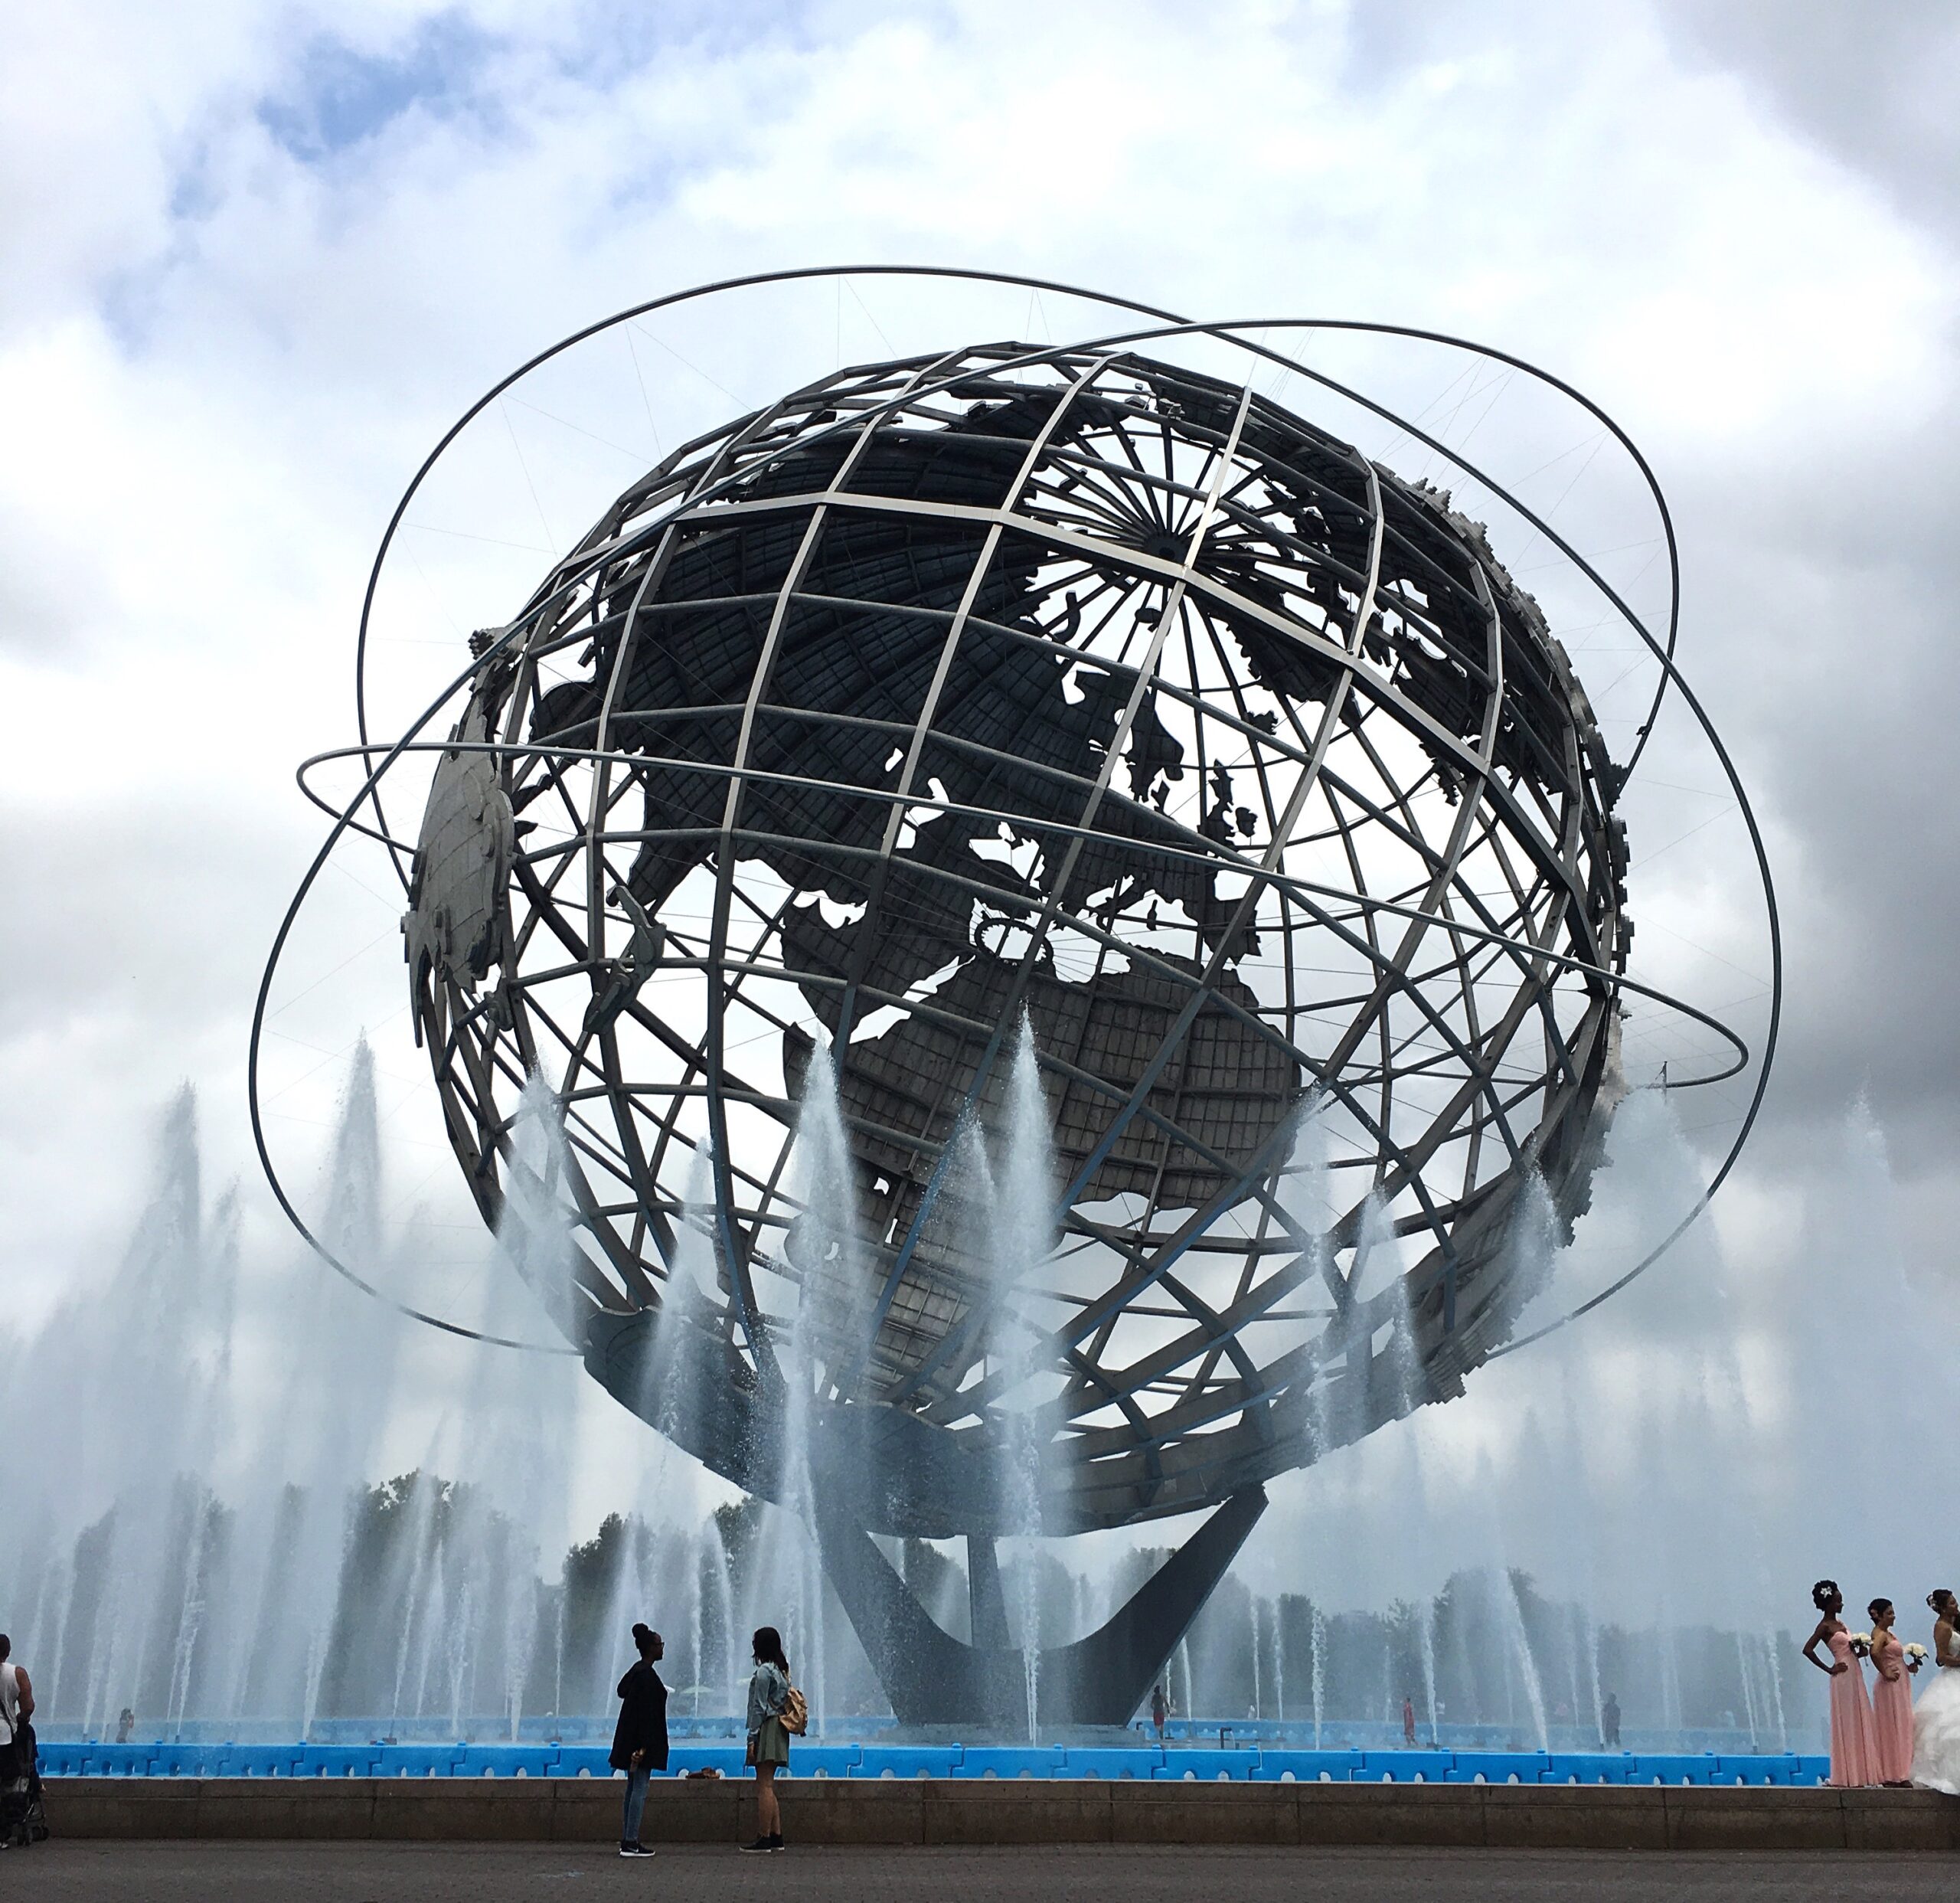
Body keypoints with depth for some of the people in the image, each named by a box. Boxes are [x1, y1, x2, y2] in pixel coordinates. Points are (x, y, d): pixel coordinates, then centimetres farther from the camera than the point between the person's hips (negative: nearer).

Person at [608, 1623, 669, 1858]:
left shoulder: (636, 1671, 11)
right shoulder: (646, 1675, -18)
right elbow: (646, 1712, -21)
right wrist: (644, 1746, -23)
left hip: (630, 1740, 10)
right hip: (641, 1740, -10)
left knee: (634, 1789, 13)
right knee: (639, 1789, -6)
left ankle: (628, 1839, 17)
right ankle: (631, 1842, -4)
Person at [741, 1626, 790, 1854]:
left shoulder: (763, 1671, -12)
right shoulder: (781, 1670, 15)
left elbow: (759, 1707, -15)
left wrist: (752, 1737, -13)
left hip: (767, 1729, -9)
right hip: (779, 1730, 9)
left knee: (764, 1787, -7)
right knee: (768, 1787, 13)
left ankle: (763, 1838, -6)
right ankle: (776, 1836, 13)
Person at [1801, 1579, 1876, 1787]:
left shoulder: (1839, 1623, 15)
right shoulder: (1825, 1626, -11)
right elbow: (1807, 1650, -19)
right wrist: (1829, 1669, -13)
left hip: (1855, 1676, 9)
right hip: (1843, 1677, -9)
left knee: (1858, 1724, 9)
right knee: (1845, 1725, -5)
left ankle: (1857, 1773, 14)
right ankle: (1845, 1776, 0)